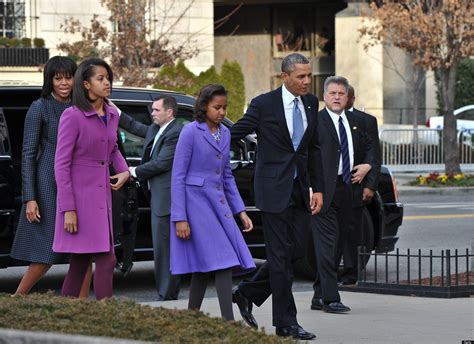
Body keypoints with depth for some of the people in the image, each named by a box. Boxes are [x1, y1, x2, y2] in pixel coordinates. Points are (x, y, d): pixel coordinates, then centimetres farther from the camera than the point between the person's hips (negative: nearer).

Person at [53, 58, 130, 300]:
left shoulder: (112, 115, 9)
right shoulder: (72, 116, -11)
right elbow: (61, 164, -12)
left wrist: (124, 170, 9)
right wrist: (68, 209, -16)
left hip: (102, 196, 7)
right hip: (80, 197, -7)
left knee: (80, 263, 9)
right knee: (106, 260, -12)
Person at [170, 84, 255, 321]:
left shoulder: (224, 133, 13)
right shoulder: (190, 132, -7)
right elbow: (178, 177, -8)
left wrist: (240, 211, 15)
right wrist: (179, 218, -14)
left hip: (218, 204, 7)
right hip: (196, 202, -7)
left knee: (204, 266, 5)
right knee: (223, 261, -15)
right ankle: (228, 321, -18)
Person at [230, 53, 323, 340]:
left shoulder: (311, 103, 8)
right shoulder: (264, 104, -9)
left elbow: (314, 148, 14)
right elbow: (234, 134, -2)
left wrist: (318, 188, 10)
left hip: (300, 188, 6)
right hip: (274, 188, -6)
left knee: (297, 250, 7)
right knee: (281, 255, -3)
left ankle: (247, 293, 24)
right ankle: (286, 322, 3)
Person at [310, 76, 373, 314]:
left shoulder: (356, 123, 16)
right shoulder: (315, 121, -5)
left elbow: (369, 148, 28)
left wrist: (367, 165, 7)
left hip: (347, 188, 7)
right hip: (324, 190, -7)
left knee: (334, 245, 10)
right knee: (327, 243, -10)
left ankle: (319, 297, 18)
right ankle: (330, 298, -12)